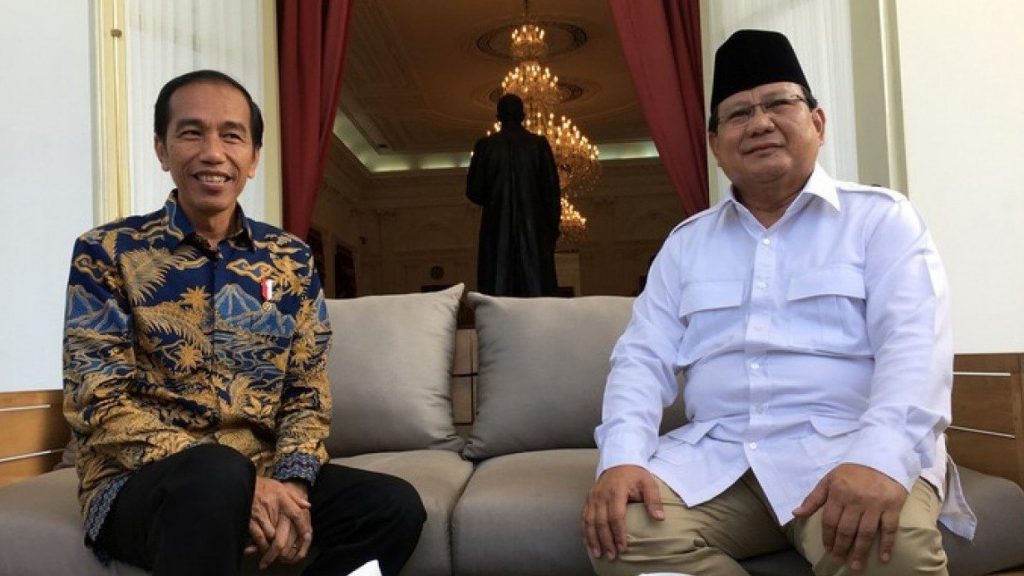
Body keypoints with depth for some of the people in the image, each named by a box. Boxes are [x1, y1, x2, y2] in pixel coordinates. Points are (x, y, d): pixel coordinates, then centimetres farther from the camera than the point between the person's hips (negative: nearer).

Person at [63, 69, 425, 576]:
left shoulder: (291, 259, 7)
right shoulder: (106, 253, -3)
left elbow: (308, 392, 7)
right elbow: (101, 403, -11)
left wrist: (292, 482, -15)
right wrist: (241, 485, -22)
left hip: (263, 475, 4)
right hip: (139, 482, -4)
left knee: (395, 506, -18)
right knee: (218, 473, -37)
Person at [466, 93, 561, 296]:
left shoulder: (485, 146, 1)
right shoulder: (539, 144, 0)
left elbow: (473, 191, 2)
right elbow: (552, 189, 0)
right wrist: (553, 226, 8)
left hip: (497, 228, 0)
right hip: (533, 228, 0)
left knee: (497, 291, 1)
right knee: (536, 287, 1)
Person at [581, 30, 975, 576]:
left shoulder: (880, 217, 4)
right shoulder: (686, 242, 14)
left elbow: (914, 343, -10)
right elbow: (643, 357, 7)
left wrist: (880, 458, -29)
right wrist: (621, 458, -12)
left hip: (846, 447, -3)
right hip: (714, 455, 4)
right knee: (624, 530, -22)